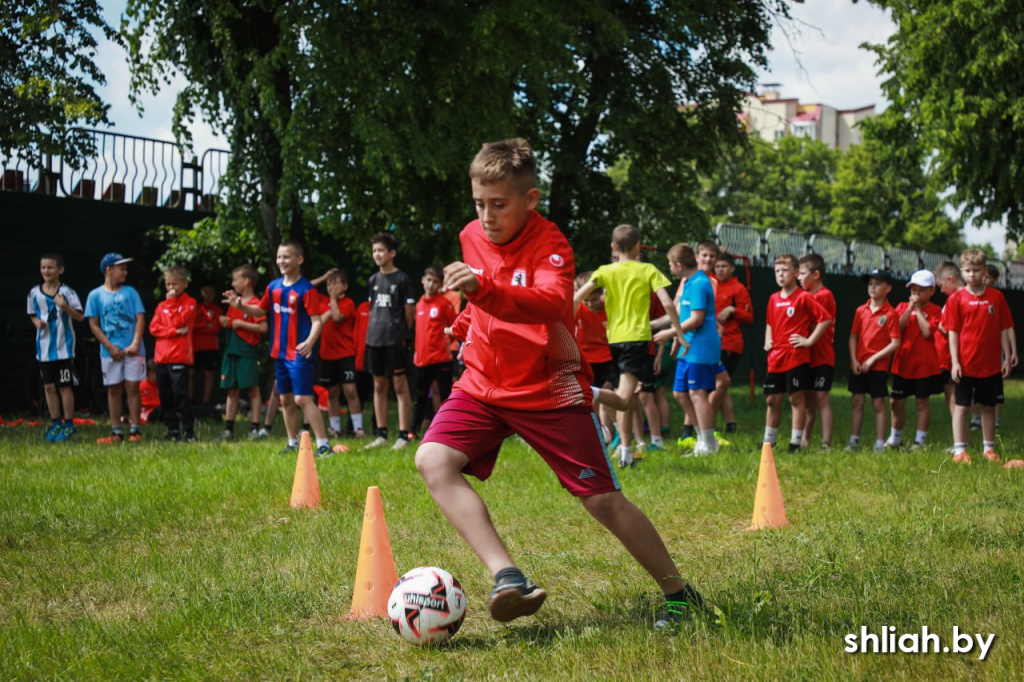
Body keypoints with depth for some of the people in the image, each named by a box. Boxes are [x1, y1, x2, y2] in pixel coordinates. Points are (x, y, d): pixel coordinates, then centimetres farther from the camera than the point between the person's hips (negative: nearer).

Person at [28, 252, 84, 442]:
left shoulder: (67, 292, -5)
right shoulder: (35, 293, 5)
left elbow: (80, 317, -6)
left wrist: (65, 307, -22)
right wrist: (37, 322, -6)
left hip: (64, 346, -4)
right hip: (44, 347, 4)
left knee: (64, 385, -1)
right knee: (48, 386, 6)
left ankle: (69, 424, 8)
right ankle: (55, 423, 16)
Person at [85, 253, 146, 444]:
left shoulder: (130, 292, 8)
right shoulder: (95, 295, 5)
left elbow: (140, 318, 3)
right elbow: (94, 324, 2)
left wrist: (135, 344, -10)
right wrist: (110, 347, -8)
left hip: (132, 350, 0)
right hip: (110, 351, 0)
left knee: (132, 387, -3)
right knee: (114, 390, 3)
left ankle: (135, 429, 0)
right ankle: (116, 431, 8)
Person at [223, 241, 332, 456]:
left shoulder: (307, 289, -13)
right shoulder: (274, 287, 8)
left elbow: (317, 320, -17)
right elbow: (260, 311, 20)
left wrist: (310, 342, -33)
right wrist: (240, 306, 3)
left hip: (300, 355, -7)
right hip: (279, 352, 7)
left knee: (302, 399, -12)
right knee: (286, 400, 14)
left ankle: (323, 444, -9)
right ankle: (293, 443, 25)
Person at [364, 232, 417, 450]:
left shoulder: (402, 280, -5)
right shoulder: (373, 280, 12)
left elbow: (409, 311, -2)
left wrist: (400, 332, 2)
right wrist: (374, 331, 10)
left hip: (394, 340, -6)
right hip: (374, 339, 6)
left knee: (400, 385, -5)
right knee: (379, 386, 10)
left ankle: (404, 435, -4)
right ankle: (381, 434, 15)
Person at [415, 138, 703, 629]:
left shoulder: (550, 245, -18)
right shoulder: (471, 237, 2)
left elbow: (551, 304, -42)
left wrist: (483, 290, -55)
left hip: (548, 391, -5)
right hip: (483, 385, 5)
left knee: (603, 500, -3)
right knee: (432, 460, -22)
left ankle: (679, 593, 17)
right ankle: (508, 578, -32)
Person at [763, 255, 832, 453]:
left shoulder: (804, 298, -8)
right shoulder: (773, 299, 12)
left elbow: (825, 319, -12)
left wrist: (809, 340, -12)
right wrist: (767, 341, 12)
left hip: (796, 357, -7)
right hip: (775, 359, 7)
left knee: (797, 399, -1)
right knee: (772, 400, 11)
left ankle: (796, 443, 3)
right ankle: (768, 442, 20)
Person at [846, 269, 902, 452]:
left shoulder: (890, 314, -7)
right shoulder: (861, 311, 7)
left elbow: (896, 343, -11)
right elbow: (853, 336, 9)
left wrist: (872, 359, -14)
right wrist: (854, 360, -5)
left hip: (878, 366, -4)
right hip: (858, 366, 4)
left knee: (878, 404, 2)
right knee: (856, 401, 6)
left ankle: (880, 444, 7)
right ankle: (854, 440, 13)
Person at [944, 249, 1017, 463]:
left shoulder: (996, 297, 1)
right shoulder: (957, 299, -3)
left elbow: (1003, 330, 5)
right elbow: (953, 332, -4)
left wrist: (1007, 358, 2)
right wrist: (955, 362, -10)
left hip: (991, 365, 2)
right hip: (966, 364, -2)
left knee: (989, 406, 11)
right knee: (962, 406, 2)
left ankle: (988, 448, 21)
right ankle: (959, 450, 5)